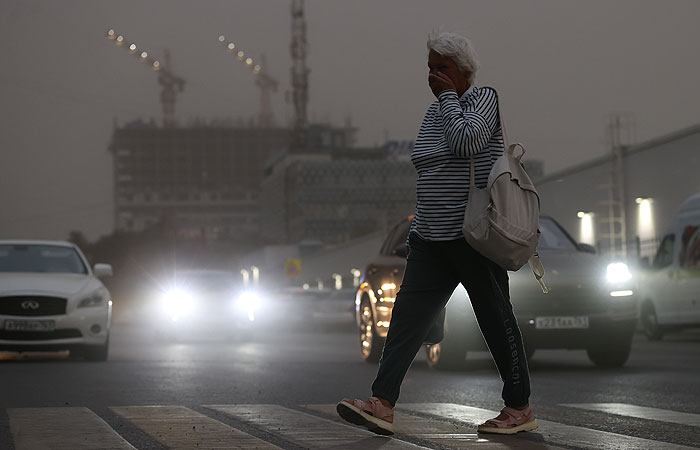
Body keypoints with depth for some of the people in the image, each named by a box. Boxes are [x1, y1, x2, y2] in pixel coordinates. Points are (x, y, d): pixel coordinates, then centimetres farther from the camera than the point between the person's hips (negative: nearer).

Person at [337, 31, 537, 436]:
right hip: (432, 239, 7)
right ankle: (382, 405, -10)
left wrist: (447, 95, -12)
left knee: (496, 318, 1)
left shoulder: (485, 98, -4)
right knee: (408, 314, -4)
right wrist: (418, 231, 20)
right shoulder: (434, 112, 17)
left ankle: (520, 409, 12)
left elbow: (467, 141, -23)